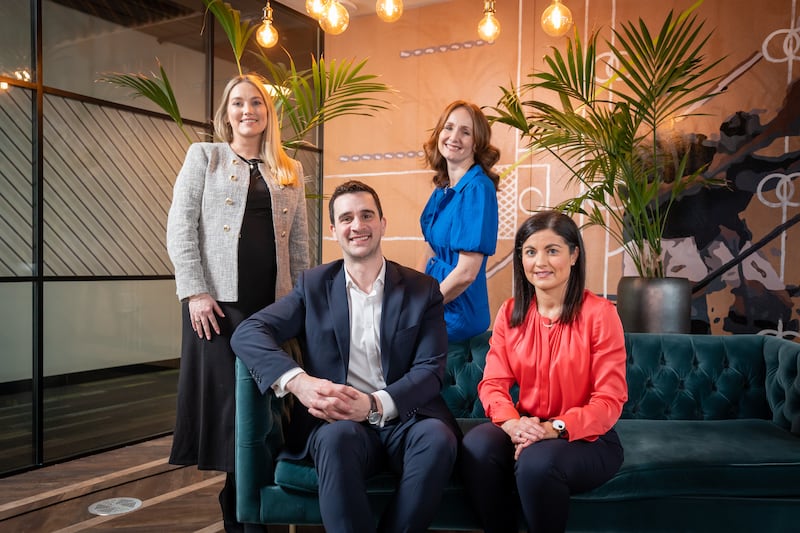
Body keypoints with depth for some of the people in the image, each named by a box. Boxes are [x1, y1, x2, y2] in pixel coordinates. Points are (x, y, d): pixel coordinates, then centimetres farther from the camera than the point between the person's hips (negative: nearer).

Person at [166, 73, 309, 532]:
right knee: (226, 399, -1)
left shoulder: (290, 171, 16)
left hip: (273, 302, 3)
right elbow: (180, 228, -1)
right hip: (218, 299, -3)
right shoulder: (204, 156, 8)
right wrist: (194, 291, -11)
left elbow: (299, 243, 15)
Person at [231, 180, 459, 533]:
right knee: (339, 437, -35)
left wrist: (374, 404, -20)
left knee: (438, 436, -31)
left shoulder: (423, 290, 8)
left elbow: (430, 370, -1)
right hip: (336, 421, -1)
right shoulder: (314, 286, 9)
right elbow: (247, 333, -2)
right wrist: (298, 381, -22)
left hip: (403, 420, 1)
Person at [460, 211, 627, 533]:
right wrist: (512, 422, -23)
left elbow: (610, 400, -13)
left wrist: (555, 428, -27)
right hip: (527, 431, 4)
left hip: (587, 438, -3)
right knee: (477, 446, -26)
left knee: (537, 462, -34)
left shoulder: (599, 313, -11)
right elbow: (493, 382, -1)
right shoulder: (510, 312, 3)